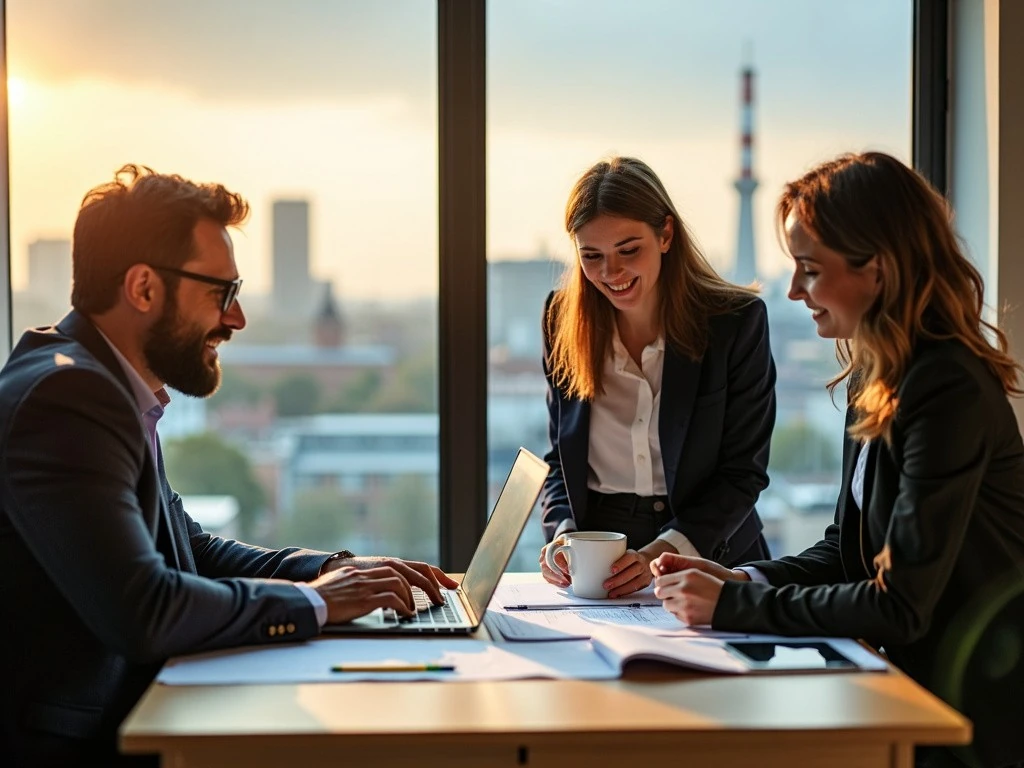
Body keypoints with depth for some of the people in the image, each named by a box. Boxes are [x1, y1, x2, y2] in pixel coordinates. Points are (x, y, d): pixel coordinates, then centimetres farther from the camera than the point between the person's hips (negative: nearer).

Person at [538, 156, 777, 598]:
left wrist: (660, 554, -19)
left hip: (708, 559, -3)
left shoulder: (737, 321, -5)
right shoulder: (564, 319, 5)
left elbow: (743, 472, -5)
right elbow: (559, 458, 11)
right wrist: (562, 535, -9)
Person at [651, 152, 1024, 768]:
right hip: (909, 674, 8)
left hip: (967, 711, -8)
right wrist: (743, 579, -2)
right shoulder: (875, 378, 8)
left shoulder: (950, 392, -21)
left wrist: (732, 604, -18)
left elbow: (900, 607, -22)